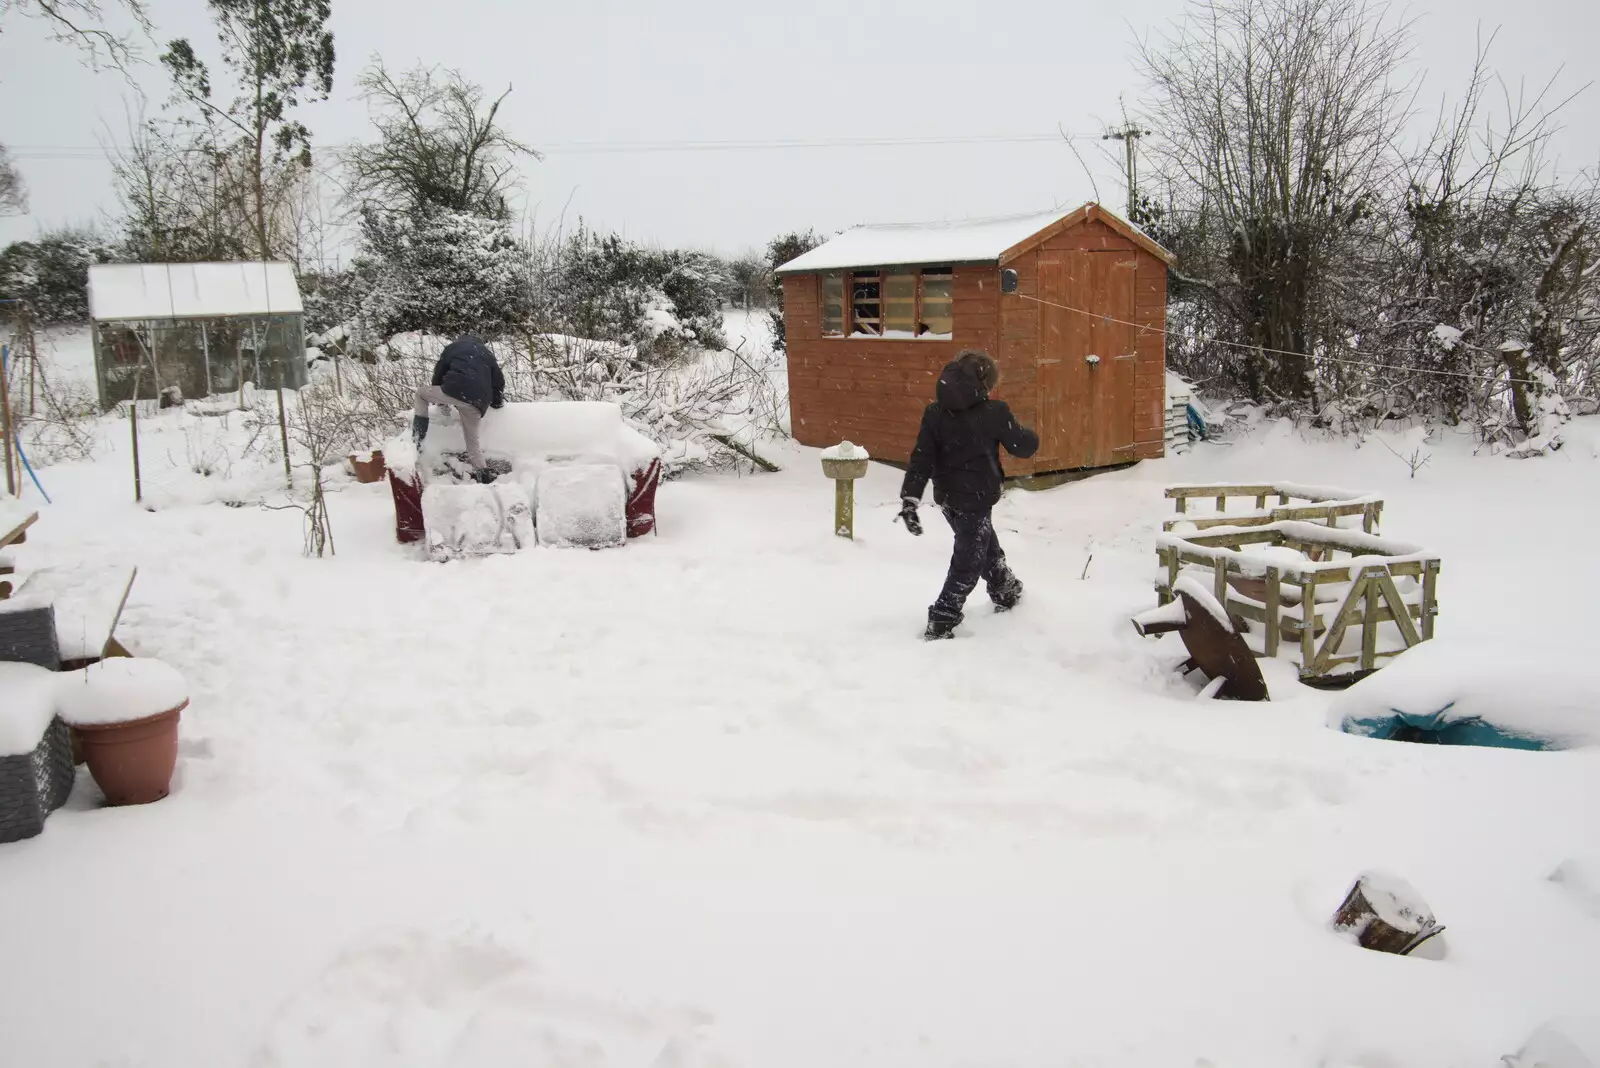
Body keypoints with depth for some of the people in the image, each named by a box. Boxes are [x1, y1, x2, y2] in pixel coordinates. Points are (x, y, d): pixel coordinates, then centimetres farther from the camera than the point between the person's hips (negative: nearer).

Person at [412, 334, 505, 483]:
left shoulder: (453, 347, 21)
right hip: (477, 402, 4)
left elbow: (439, 372, 19)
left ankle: (417, 437, 8)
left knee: (421, 393, 21)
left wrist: (439, 398, 32)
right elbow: (499, 379, 28)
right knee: (472, 439, 18)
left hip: (456, 391, -4)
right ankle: (483, 473, 8)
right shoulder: (486, 353, 32)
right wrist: (496, 401, 42)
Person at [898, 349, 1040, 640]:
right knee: (968, 562, 4)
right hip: (977, 498, -6)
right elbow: (1024, 446, -3)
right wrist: (1031, 436, 21)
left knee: (986, 545, 28)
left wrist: (910, 500, -8)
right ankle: (940, 623, -1)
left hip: (947, 497, 6)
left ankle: (1006, 593, 47)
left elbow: (922, 459, -6)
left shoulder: (934, 412, -2)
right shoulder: (994, 412, -14)